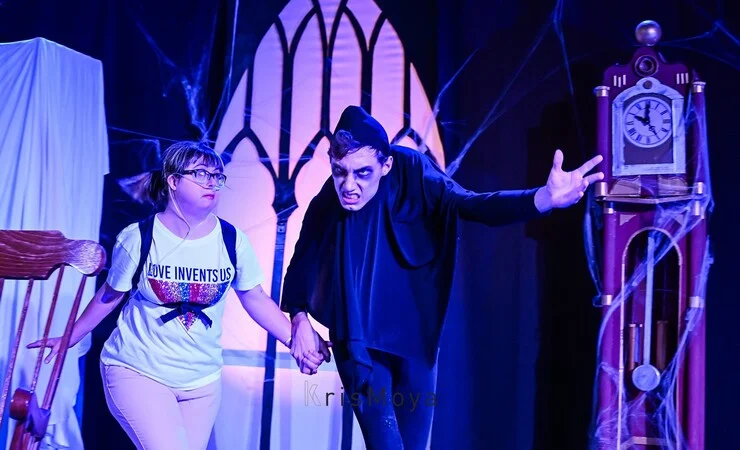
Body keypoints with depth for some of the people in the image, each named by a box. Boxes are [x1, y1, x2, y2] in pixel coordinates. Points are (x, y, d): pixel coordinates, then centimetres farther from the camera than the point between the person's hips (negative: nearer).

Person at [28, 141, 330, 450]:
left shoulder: (233, 241, -8)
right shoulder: (138, 238, -12)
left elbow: (256, 300, 1)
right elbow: (110, 296, 3)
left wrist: (296, 340, -10)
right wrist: (69, 338, 11)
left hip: (201, 381, 3)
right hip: (137, 372, -3)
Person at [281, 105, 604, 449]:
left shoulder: (413, 182, -17)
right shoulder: (324, 207, -13)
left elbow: (472, 205, -31)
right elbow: (300, 264, 2)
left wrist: (544, 198, -47)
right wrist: (300, 320, -9)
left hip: (414, 340, 1)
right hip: (357, 348, -1)